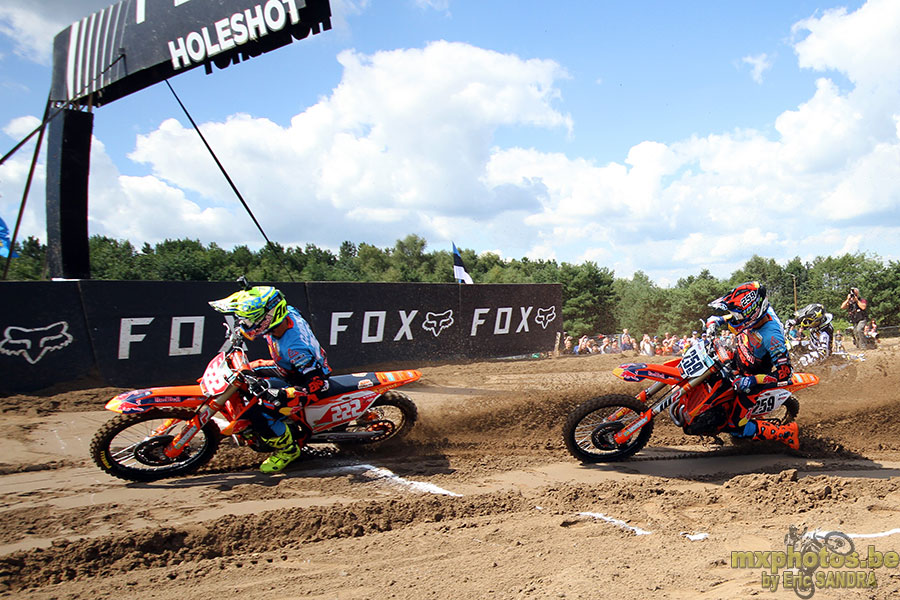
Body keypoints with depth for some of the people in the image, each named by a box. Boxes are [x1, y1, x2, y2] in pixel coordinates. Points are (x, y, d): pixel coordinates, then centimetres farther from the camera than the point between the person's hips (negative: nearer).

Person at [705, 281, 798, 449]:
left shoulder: (770, 334, -37)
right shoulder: (756, 311, -15)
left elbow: (784, 372, -36)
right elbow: (729, 318, 7)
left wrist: (751, 381, -37)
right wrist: (716, 320, -11)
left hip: (756, 374, -8)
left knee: (736, 427, -7)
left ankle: (787, 433, 5)